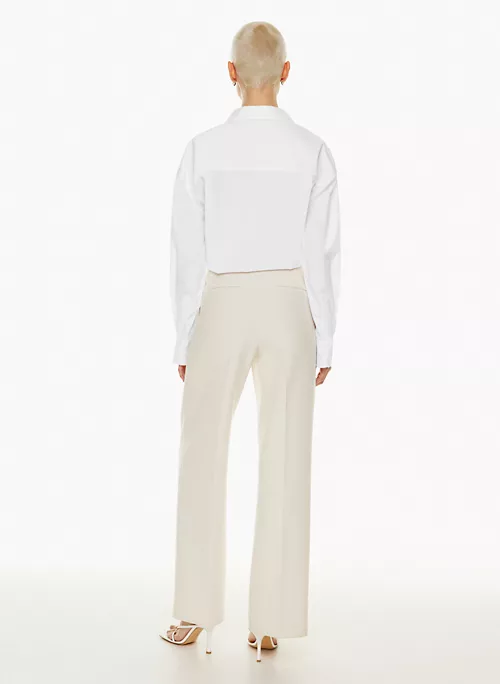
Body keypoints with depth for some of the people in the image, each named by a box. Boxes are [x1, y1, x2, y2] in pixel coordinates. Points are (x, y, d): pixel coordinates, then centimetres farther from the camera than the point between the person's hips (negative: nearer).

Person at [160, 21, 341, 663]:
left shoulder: (202, 150, -5)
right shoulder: (313, 152, -3)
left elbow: (187, 252, -4)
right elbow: (323, 253, -4)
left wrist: (184, 340, 4)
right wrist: (324, 341, 4)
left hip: (222, 310, -1)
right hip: (289, 310, 1)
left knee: (202, 460, 11)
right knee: (285, 465, 5)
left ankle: (195, 613, 15)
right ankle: (268, 621, 9)